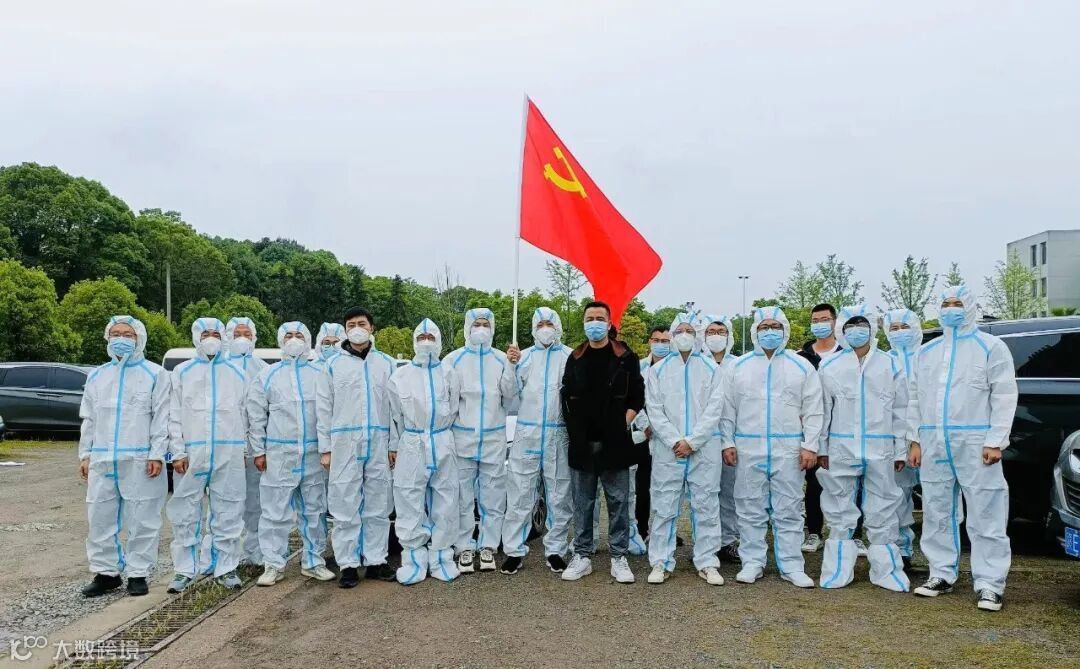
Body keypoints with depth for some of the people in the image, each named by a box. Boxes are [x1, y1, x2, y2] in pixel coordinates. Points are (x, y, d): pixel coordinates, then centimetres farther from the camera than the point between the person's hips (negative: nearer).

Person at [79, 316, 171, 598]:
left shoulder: (155, 374, 2)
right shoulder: (97, 376, 17)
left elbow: (162, 418, -3)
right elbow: (89, 419, 18)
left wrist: (157, 454, -10)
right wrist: (85, 455, 11)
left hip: (140, 460, -4)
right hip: (102, 460, 5)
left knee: (141, 520, 0)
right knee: (100, 518, 8)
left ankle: (137, 573, 10)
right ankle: (105, 572, 20)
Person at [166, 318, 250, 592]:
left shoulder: (237, 373, 13)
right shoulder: (182, 372, 9)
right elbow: (174, 415, 4)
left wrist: (242, 448, 6)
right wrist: (178, 452, -5)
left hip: (229, 453, 1)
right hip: (191, 453, -1)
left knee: (228, 513, 3)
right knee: (186, 514, 2)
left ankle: (225, 567, 13)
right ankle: (185, 570, 13)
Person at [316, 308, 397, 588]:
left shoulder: (385, 363, 11)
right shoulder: (333, 364, 7)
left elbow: (394, 405, 9)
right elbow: (324, 407, 5)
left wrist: (394, 444, 3)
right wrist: (325, 447, -1)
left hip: (379, 442, 2)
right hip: (344, 442, -2)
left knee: (378, 505, 5)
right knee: (346, 505, 0)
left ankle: (376, 560, 15)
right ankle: (348, 564, 8)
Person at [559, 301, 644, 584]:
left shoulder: (626, 358, 2)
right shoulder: (575, 359, 10)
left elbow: (637, 397, 2)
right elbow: (566, 397, 14)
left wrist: (623, 423, -7)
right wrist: (575, 429, 4)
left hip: (614, 442, -2)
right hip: (581, 443, 3)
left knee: (618, 501, 3)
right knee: (582, 502, 8)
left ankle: (619, 558, 13)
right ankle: (582, 556, 17)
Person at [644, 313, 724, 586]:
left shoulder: (711, 368, 6)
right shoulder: (658, 369, 8)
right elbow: (654, 410, 1)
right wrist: (675, 441, -10)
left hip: (704, 449, 0)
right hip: (667, 449, 1)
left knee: (706, 507, 4)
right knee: (664, 507, 3)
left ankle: (707, 563, 15)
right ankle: (661, 563, 12)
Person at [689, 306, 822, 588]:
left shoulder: (802, 366, 5)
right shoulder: (739, 366, 7)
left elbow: (812, 411, 3)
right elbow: (727, 408, 8)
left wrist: (810, 445, -4)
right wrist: (727, 442, 2)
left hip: (788, 449, -1)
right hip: (748, 449, 1)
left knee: (788, 510, 4)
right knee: (751, 510, 6)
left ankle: (791, 566, 14)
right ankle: (752, 563, 16)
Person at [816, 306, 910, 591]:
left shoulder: (890, 365, 7)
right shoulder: (829, 367, 4)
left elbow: (900, 412, 8)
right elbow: (823, 410, 4)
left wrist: (901, 450, 5)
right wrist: (821, 448, 1)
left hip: (881, 450, 0)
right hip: (841, 450, 0)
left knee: (882, 512, 6)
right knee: (840, 510, 7)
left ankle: (886, 570, 18)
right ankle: (839, 570, 16)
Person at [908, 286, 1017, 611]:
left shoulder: (991, 347, 1)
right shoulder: (927, 351, 16)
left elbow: (1005, 396, -5)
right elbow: (916, 398, 16)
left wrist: (995, 441, -12)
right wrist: (916, 440, 10)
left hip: (975, 445, -5)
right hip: (934, 445, 5)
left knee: (985, 517, -3)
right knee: (937, 514, 10)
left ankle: (989, 585, 4)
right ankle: (942, 575, 20)